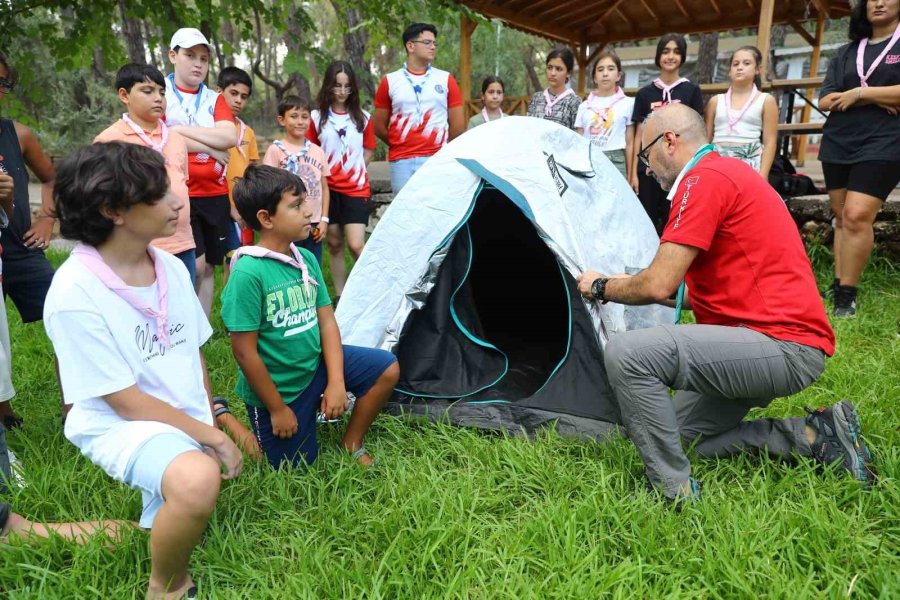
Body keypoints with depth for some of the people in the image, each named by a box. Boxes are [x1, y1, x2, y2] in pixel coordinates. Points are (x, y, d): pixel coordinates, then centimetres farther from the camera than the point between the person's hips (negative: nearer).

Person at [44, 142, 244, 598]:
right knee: (197, 481, -36)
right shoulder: (75, 294, -22)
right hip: (124, 425, -7)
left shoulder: (172, 267, -3)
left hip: (188, 421, 7)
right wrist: (211, 437, -16)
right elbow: (126, 402, -19)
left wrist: (212, 423, 3)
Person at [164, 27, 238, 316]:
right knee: (194, 265, -10)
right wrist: (210, 146, -9)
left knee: (209, 267, 9)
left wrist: (180, 130, -12)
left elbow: (229, 137, -6)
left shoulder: (214, 99, 12)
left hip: (215, 194, 5)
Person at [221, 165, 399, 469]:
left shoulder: (306, 259, -4)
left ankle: (351, 444, 15)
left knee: (387, 369, -2)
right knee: (297, 464, 8)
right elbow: (244, 351, -22)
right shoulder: (248, 272, -26)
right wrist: (277, 409, -15)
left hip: (315, 365, 6)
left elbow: (327, 321, 0)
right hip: (276, 387, -6)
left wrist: (336, 382, -10)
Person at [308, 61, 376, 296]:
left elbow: (369, 151, 11)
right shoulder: (317, 117, 2)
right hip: (328, 189, 1)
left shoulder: (363, 118, 3)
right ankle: (340, 296, 19)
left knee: (356, 246, -12)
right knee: (334, 244, 9)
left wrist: (354, 170, 1)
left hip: (356, 189, -1)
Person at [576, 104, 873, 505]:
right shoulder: (731, 172, 17)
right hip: (788, 344, 11)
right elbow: (719, 288, 23)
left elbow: (658, 286, -20)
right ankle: (817, 435, 13)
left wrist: (602, 287, 1)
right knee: (684, 435, 19)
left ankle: (673, 491, -9)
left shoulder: (704, 180, -15)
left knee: (626, 353, -24)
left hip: (783, 347, -11)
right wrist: (624, 286, 24)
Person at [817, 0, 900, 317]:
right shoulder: (846, 52, 17)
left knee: (857, 216, -16)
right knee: (842, 218, 4)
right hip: (838, 143, 5)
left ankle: (847, 295, -11)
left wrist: (859, 93, -7)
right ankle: (838, 286, 8)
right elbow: (825, 101, 4)